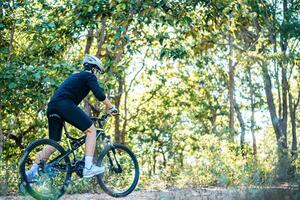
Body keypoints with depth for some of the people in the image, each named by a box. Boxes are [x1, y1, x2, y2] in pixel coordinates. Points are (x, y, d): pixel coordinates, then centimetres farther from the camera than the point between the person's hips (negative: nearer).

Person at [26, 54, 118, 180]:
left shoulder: (75, 76, 36)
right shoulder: (89, 76, 11)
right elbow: (99, 94, -6)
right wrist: (111, 107, 5)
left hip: (52, 107, 8)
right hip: (65, 104, -8)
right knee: (91, 130, 0)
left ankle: (32, 171, 5)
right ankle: (88, 167, -11)